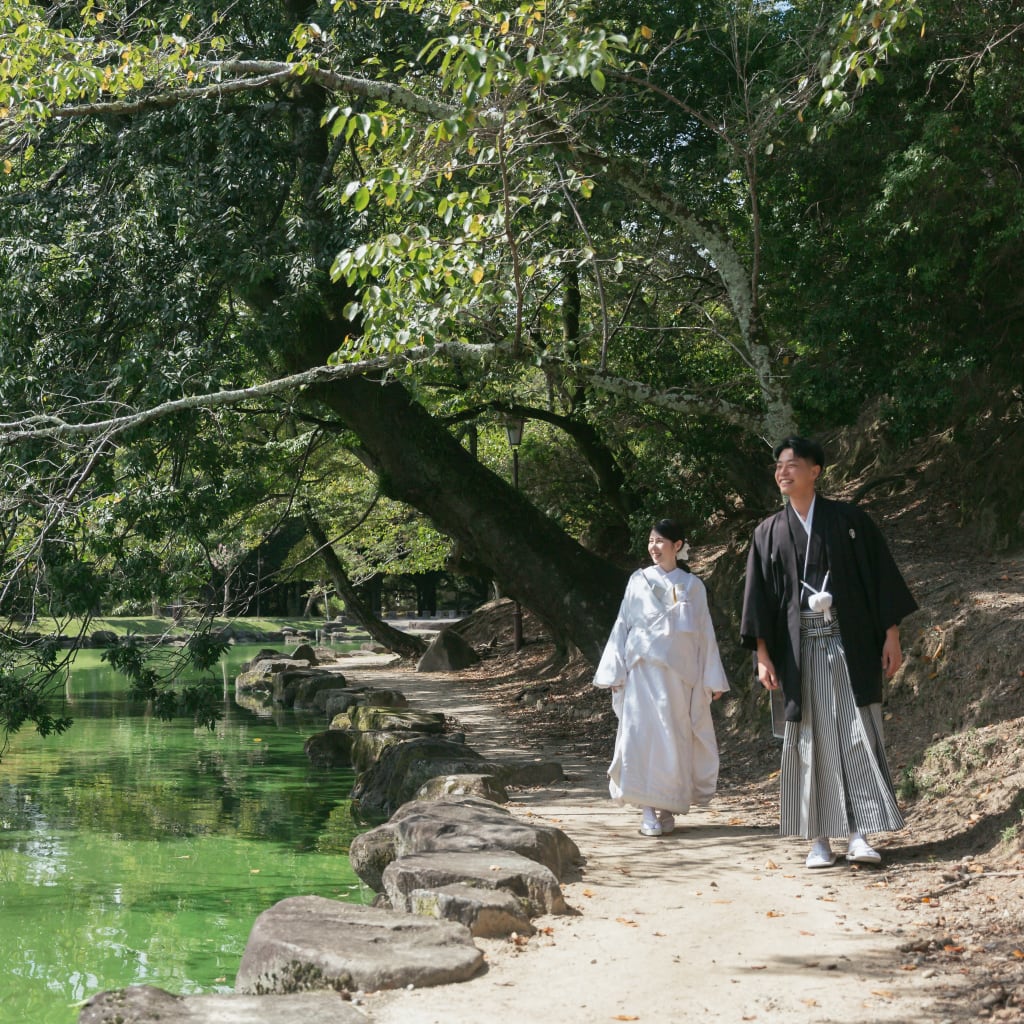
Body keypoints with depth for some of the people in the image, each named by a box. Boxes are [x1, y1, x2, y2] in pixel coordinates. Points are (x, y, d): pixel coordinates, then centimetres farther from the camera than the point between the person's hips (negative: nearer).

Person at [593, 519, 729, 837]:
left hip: (680, 673, 1)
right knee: (644, 733, -8)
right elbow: (623, 626, 7)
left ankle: (667, 809, 10)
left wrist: (712, 679, 5)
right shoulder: (639, 581, 7)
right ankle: (648, 811, -7)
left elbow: (704, 633, 8)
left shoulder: (692, 586, 7)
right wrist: (615, 672, 2)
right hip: (644, 670, 0)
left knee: (675, 738, 1)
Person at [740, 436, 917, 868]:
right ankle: (819, 838, 6)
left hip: (850, 643, -2)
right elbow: (759, 595, 7)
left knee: (857, 734, -6)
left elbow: (881, 575, 3)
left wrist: (891, 634, -4)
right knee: (810, 738, 2)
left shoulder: (850, 520, 4)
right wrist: (763, 655, -1)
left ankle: (859, 833, -4)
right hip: (799, 649, 2)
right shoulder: (769, 533, 9)